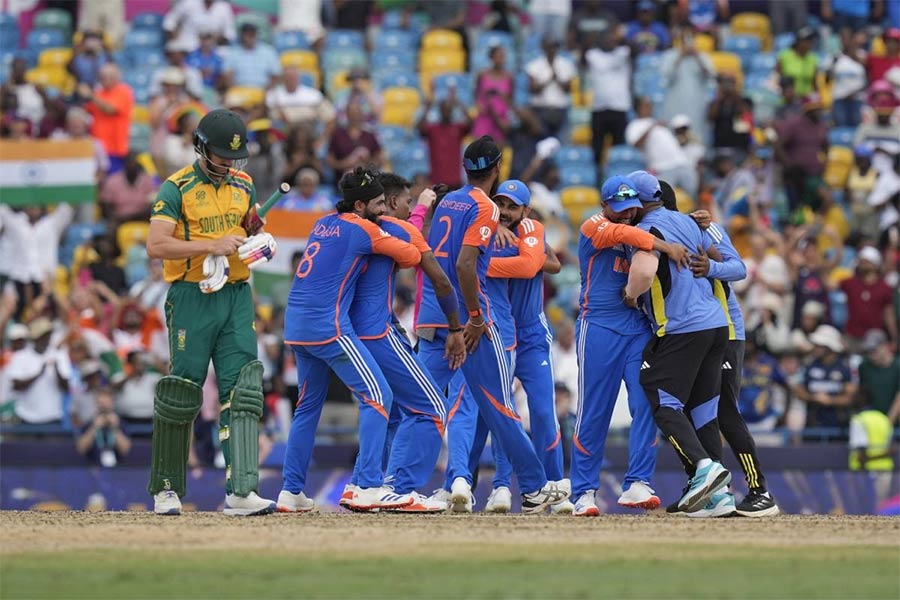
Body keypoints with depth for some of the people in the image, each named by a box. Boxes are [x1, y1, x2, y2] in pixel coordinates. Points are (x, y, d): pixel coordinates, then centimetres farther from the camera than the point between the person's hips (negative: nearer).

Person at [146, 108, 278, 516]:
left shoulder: (242, 185, 11)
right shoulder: (177, 188, -7)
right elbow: (156, 245, -17)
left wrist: (261, 240, 2)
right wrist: (212, 245, -23)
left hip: (237, 297, 5)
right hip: (192, 298, -5)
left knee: (242, 391, -7)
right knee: (181, 393, -1)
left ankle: (241, 491, -13)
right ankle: (165, 489, 13)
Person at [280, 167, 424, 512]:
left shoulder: (324, 224, 18)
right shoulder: (361, 228, -5)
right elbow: (412, 256, -1)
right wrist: (393, 262, 19)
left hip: (296, 324, 9)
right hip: (328, 326, -9)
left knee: (308, 405, 18)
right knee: (377, 396, -7)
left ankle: (291, 492, 17)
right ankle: (369, 488, -18)